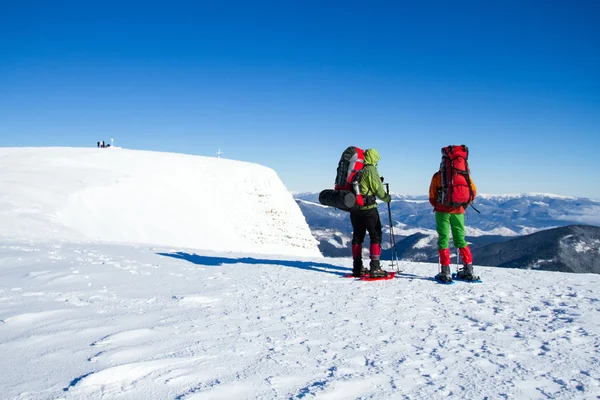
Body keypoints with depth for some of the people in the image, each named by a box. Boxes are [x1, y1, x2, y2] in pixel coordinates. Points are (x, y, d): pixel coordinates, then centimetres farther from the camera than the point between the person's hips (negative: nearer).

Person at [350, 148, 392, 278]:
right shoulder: (371, 170, -11)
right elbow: (379, 190, -10)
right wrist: (387, 198, 7)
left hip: (354, 208, 7)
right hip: (368, 208, -7)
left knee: (357, 236, 14)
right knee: (376, 236, 0)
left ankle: (357, 267, 17)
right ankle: (375, 268, -6)